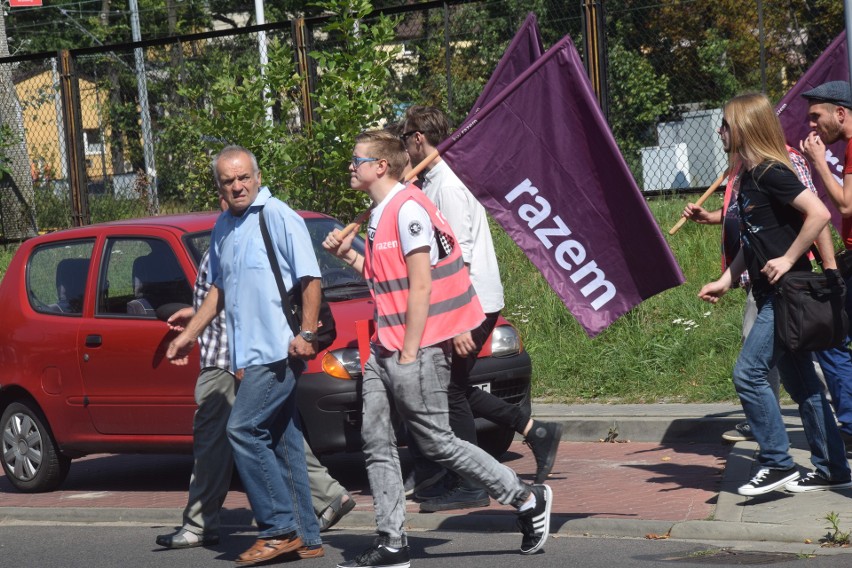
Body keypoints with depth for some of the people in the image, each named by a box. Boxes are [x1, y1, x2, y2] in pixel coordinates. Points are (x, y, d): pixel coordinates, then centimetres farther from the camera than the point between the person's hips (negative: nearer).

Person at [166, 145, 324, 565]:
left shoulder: (279, 217, -6)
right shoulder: (223, 227, 17)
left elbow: (311, 278, -10)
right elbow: (219, 288, 26)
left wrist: (307, 333, -17)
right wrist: (189, 335, 22)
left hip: (278, 349, -8)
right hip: (247, 353, 8)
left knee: (243, 428, -13)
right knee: (282, 442, 8)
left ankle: (279, 529, -8)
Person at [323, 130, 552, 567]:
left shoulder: (408, 208, -14)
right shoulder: (379, 214, 16)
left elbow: (420, 285, -18)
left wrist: (409, 354, -18)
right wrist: (348, 256, 8)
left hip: (416, 349, -10)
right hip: (385, 346, 10)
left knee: (435, 442, -5)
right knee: (375, 441, 5)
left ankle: (528, 501, 7)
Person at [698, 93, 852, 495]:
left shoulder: (772, 173, -14)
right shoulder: (749, 178, 15)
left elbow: (819, 213, -24)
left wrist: (789, 259, -20)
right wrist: (725, 281, 15)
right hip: (770, 296, 10)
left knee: (748, 374, -12)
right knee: (800, 382, 12)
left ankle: (777, 464, -6)